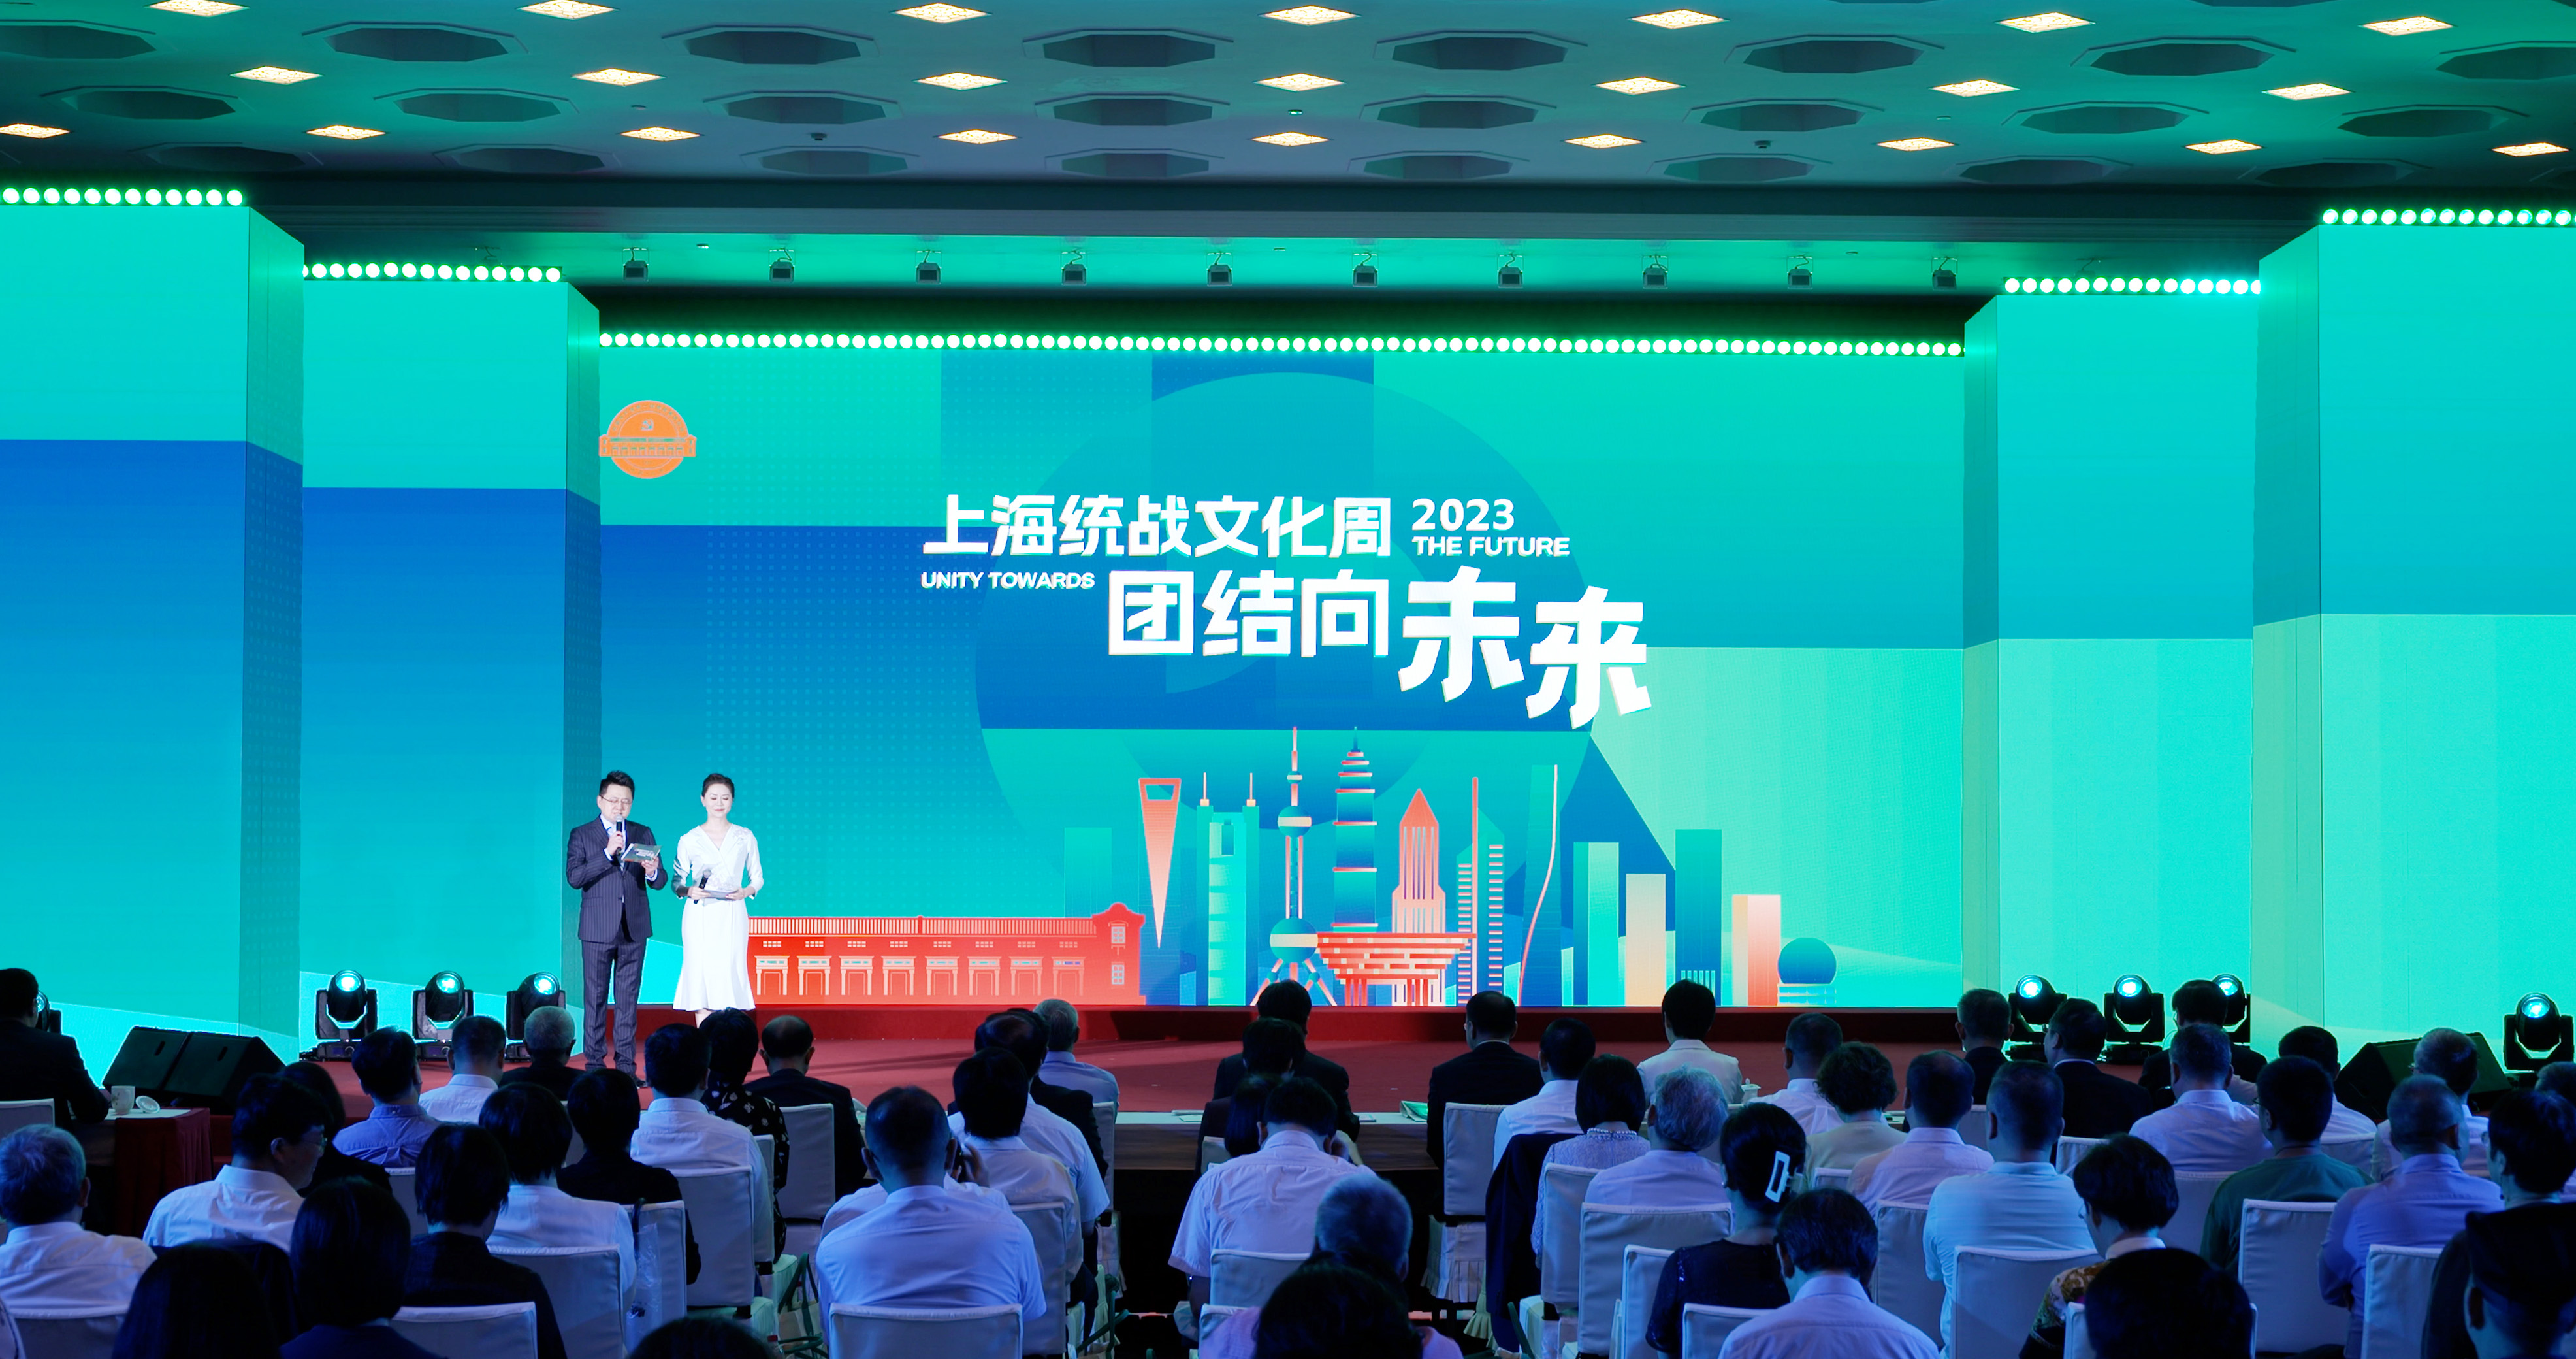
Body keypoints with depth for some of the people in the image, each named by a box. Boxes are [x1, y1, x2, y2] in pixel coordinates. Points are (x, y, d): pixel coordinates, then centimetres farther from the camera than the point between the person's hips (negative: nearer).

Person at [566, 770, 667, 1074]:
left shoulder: (643, 834, 11)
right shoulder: (581, 835, 3)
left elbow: (660, 880, 6)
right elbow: (574, 878, -10)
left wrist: (653, 873, -18)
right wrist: (607, 854, -19)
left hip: (634, 929, 2)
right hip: (598, 929, -2)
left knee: (629, 997, 4)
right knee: (595, 997, 0)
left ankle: (626, 1063, 8)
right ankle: (596, 1063, 6)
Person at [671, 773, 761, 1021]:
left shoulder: (745, 837, 7)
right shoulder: (690, 840, 6)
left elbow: (757, 877, 11)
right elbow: (677, 881, 8)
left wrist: (746, 891, -9)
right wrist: (688, 890, -13)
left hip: (732, 918, 0)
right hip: (700, 917, 0)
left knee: (729, 978, -6)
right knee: (701, 978, -3)